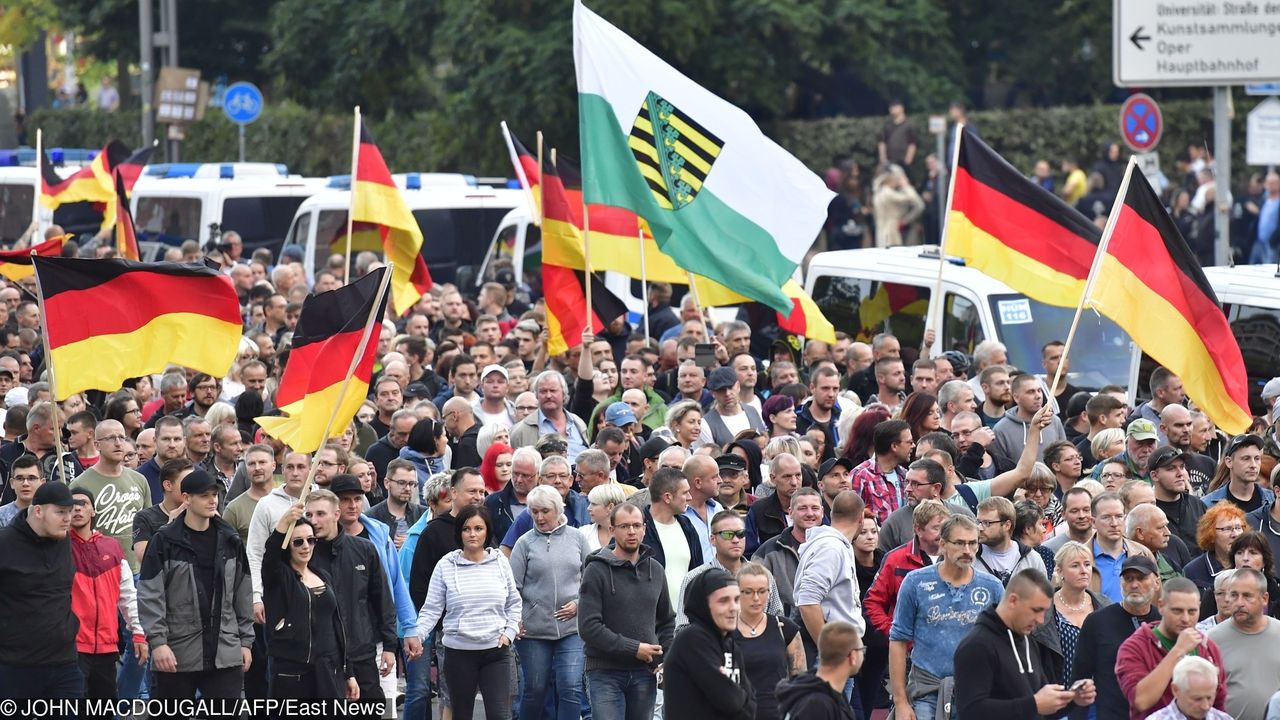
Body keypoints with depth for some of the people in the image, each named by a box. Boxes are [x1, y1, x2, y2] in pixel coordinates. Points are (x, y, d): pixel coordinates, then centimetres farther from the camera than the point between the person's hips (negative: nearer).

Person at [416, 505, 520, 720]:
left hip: (496, 650, 0)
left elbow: (514, 603, 15)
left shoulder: (500, 562, 4)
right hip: (459, 652, 0)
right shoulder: (447, 565, -2)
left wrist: (509, 632, 1)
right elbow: (431, 609, -2)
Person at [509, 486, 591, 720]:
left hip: (571, 627, 0)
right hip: (533, 628, 0)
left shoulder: (576, 538, 5)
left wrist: (579, 603, -3)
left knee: (571, 688, -9)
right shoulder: (525, 543, 1)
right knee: (535, 689, 8)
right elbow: (513, 586, 0)